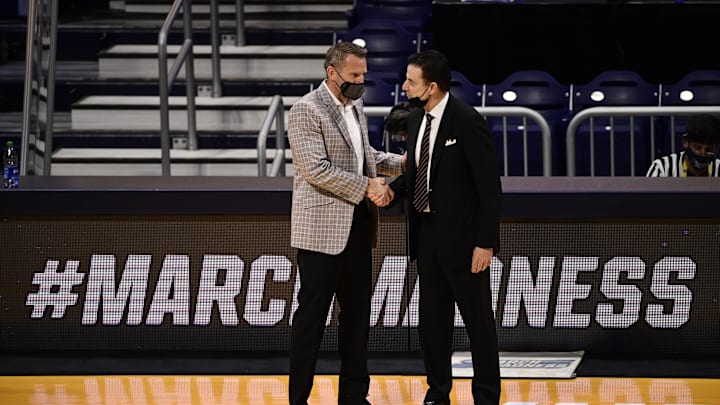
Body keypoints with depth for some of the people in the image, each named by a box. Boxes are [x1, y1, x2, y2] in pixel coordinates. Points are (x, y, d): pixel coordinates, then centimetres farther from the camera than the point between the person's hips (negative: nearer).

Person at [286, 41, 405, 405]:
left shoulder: (355, 105, 13)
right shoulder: (306, 110, -12)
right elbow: (317, 170, -20)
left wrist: (399, 163, 10)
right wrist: (367, 187, -18)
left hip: (358, 225, 8)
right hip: (322, 228, -8)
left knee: (357, 312, 11)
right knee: (312, 315, -3)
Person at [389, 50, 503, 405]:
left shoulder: (468, 123, -17)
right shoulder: (417, 120, 5)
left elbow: (490, 187, -17)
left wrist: (486, 242, -18)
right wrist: (392, 189, -4)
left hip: (461, 236, -7)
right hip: (427, 231, 7)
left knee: (477, 319, 4)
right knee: (432, 319, 13)